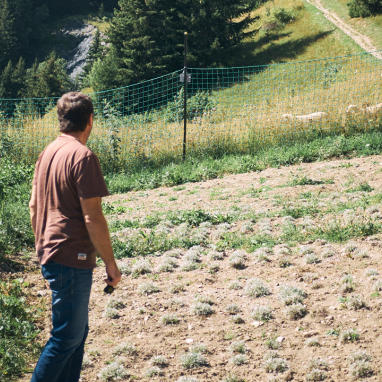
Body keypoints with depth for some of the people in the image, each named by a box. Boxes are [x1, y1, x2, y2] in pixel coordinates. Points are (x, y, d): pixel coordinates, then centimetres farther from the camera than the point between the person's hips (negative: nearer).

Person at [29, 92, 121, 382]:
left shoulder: (48, 152, 10)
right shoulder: (83, 157, -16)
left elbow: (33, 206, 16)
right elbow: (93, 218, -18)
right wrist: (111, 264, -11)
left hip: (49, 256, 9)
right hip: (72, 260, -9)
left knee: (77, 331, 18)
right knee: (67, 337, -1)